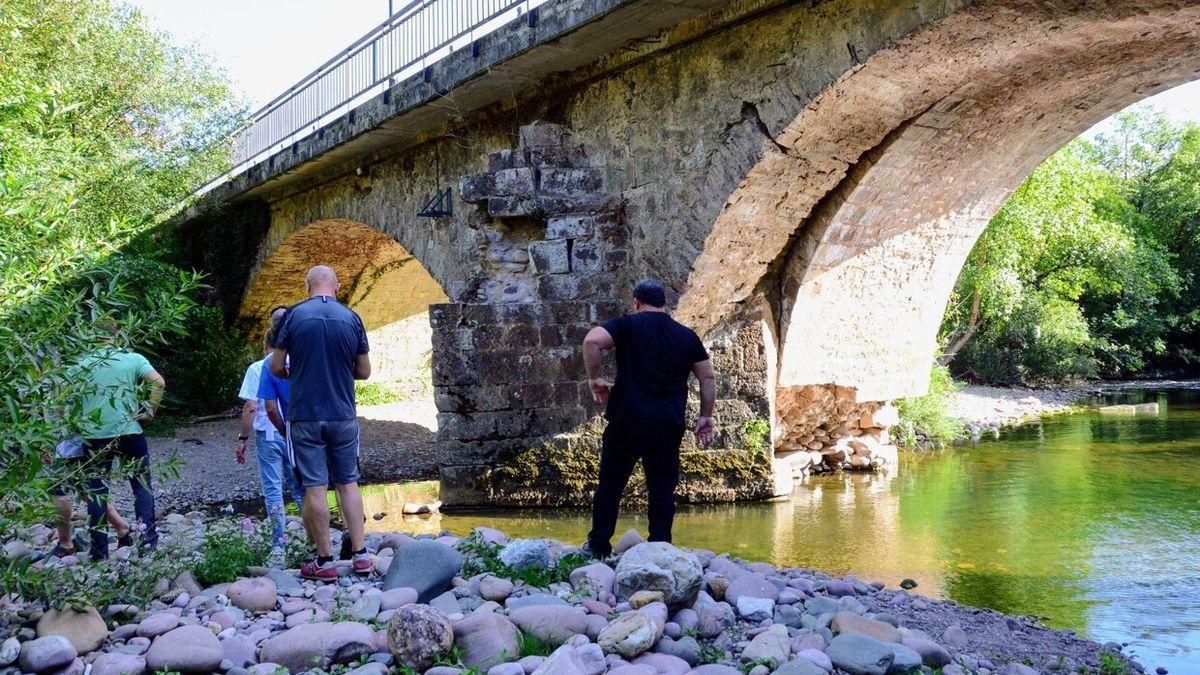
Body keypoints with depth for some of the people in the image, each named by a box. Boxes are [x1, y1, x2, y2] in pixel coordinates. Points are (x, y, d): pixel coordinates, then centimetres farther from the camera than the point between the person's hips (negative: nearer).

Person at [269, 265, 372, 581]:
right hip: (344, 416, 2)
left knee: (315, 487, 2)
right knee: (348, 483, 12)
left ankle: (325, 561, 6)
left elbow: (275, 368, -2)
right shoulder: (352, 318, 1)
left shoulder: (294, 315, -6)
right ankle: (361, 554, 12)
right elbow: (364, 371, 7)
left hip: (305, 416, -2)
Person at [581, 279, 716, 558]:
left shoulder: (628, 325, 0)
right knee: (663, 489, 8)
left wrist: (595, 378, -6)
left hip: (626, 420, -2)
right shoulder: (687, 336, 10)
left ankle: (598, 546, 13)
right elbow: (708, 378, 11)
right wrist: (706, 417, 18)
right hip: (669, 426, 2)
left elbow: (592, 341, -17)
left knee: (611, 483, 10)